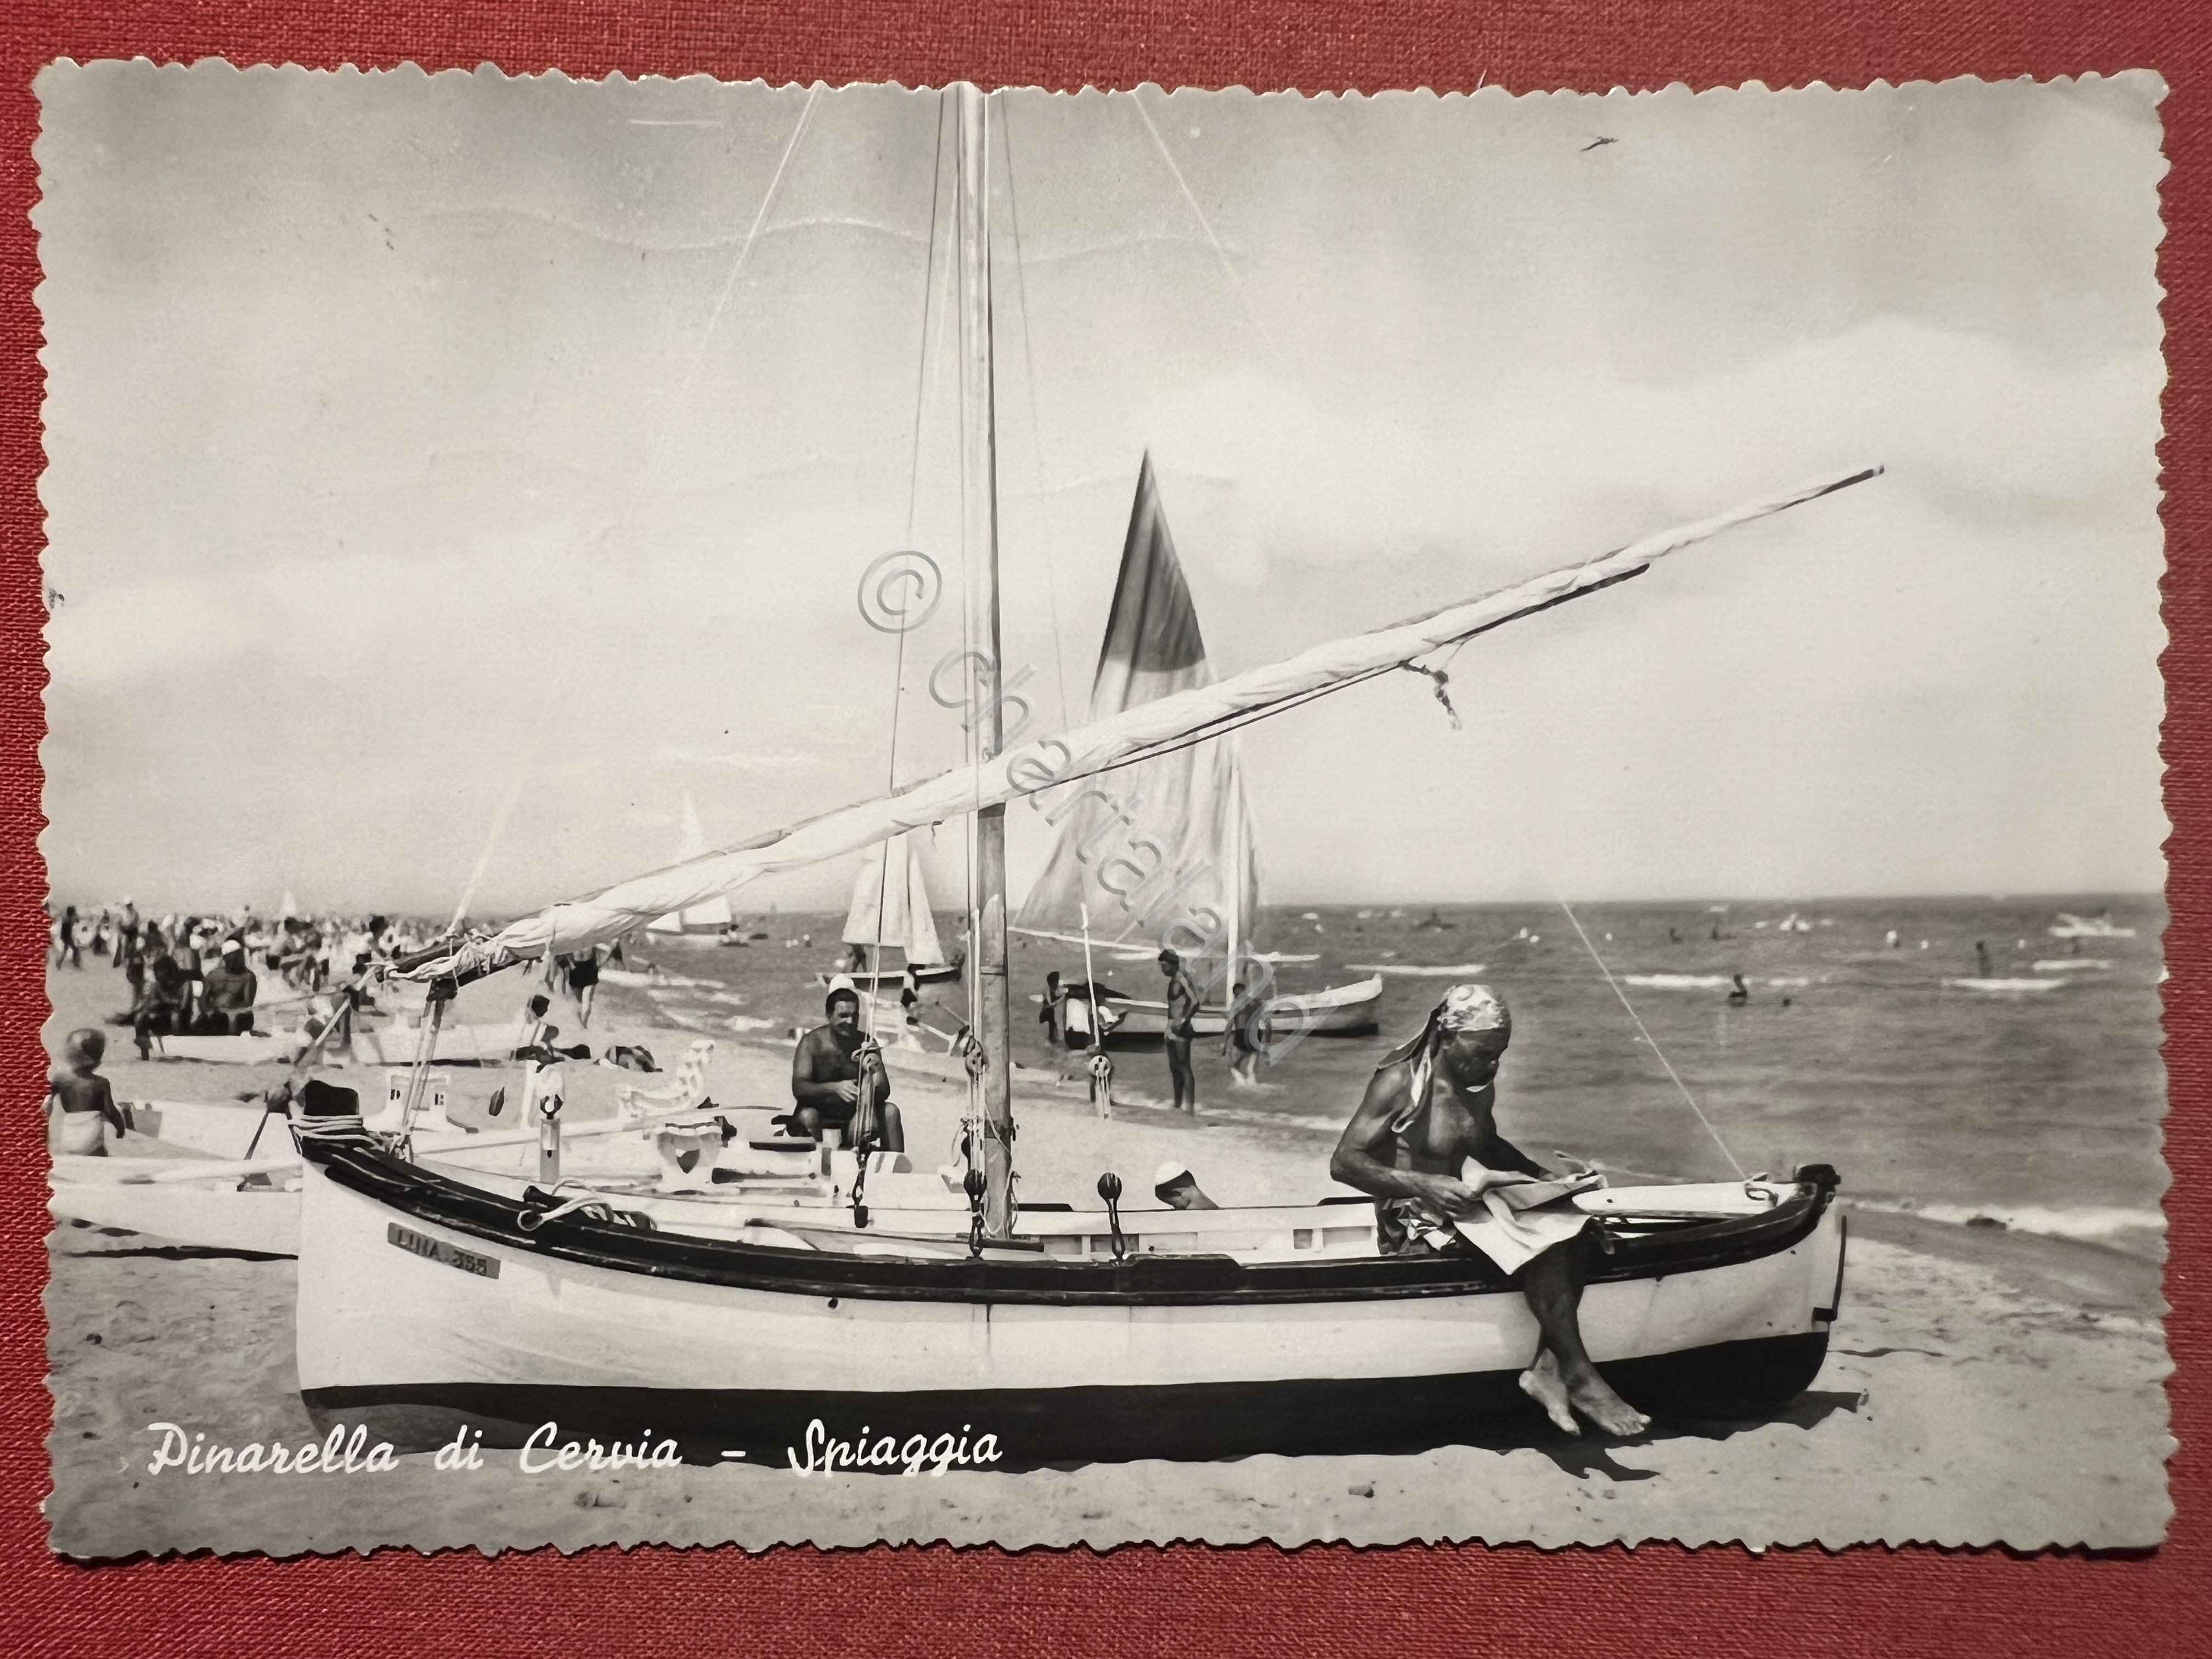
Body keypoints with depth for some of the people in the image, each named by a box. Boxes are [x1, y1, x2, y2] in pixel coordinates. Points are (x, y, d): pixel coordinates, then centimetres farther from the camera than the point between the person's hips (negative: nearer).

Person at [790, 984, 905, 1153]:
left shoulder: (866, 1043, 1)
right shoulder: (812, 1042, -7)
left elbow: (884, 1093, -5)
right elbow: (798, 1088, -18)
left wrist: (878, 1069, -28)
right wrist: (835, 1088, -35)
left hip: (854, 1120, 3)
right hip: (820, 1116, -3)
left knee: (890, 1112, -18)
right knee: (807, 1116, -34)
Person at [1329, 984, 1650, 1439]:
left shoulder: (1480, 1086, 10)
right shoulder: (1402, 1082, -14)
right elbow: (1344, 1163, -18)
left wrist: (1545, 1176, 11)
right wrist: (1424, 1186, -29)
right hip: (1419, 1220, -8)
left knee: (1571, 1223, -16)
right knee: (1538, 1243, -28)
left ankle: (1547, 1366, -23)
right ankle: (1578, 1377, -22)